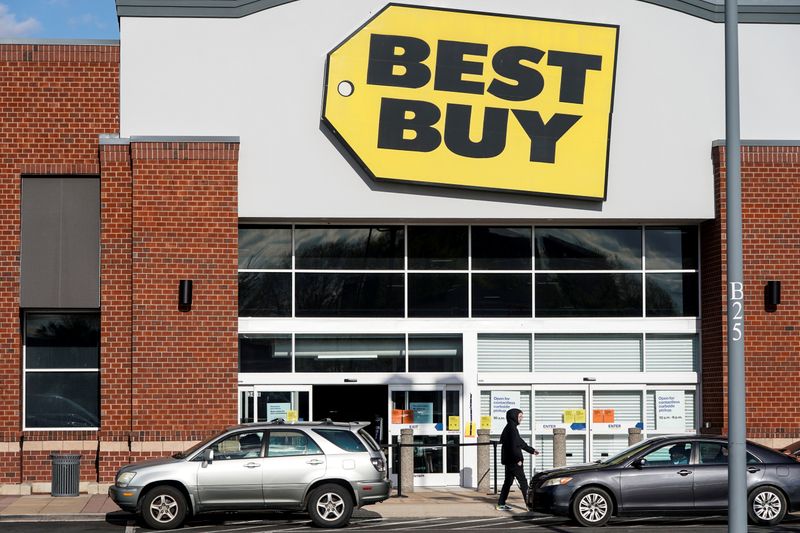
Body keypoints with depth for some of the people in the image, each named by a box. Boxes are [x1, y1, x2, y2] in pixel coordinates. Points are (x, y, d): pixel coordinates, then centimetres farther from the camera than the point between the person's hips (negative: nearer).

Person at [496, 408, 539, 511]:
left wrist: (532, 450, 28)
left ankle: (501, 504, 17)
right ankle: (529, 504, -8)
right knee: (523, 482, -7)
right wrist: (518, 459, -20)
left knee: (508, 481, 14)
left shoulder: (509, 428, 16)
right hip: (514, 461, -10)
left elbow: (521, 443, 25)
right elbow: (513, 445, -22)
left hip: (508, 460, 10)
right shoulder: (512, 428, -15)